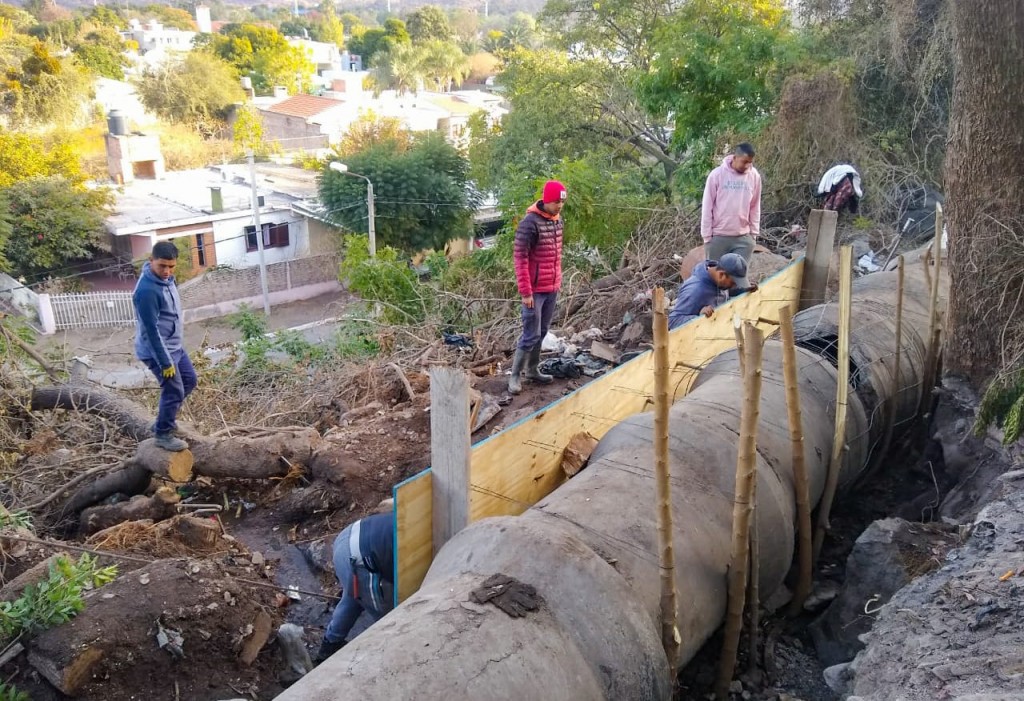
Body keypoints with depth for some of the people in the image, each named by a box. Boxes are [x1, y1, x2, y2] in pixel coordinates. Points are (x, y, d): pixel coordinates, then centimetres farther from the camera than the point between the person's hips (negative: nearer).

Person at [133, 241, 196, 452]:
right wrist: (165, 362, -22)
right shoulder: (146, 290, -29)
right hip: (158, 350, -10)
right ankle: (163, 434, 19)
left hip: (174, 345, 10)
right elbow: (152, 330, -26)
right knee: (174, 391, 0)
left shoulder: (165, 278, 0)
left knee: (189, 380, 19)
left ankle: (166, 419, 36)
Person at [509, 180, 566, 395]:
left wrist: (558, 281, 17)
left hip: (552, 288, 7)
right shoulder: (529, 223, -18)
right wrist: (525, 291, -19)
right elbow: (520, 258, -18)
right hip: (535, 290, -7)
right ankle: (515, 375, 9)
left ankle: (532, 370, 26)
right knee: (531, 334, -3)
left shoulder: (558, 220, 7)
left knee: (542, 332, 14)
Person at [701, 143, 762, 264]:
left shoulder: (754, 176, 1)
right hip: (718, 237, -2)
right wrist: (707, 235, -6)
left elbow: (755, 207, 9)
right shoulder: (717, 174, -8)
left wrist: (754, 233, 7)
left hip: (743, 238, 2)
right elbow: (707, 207, -5)